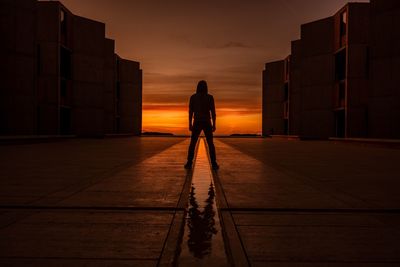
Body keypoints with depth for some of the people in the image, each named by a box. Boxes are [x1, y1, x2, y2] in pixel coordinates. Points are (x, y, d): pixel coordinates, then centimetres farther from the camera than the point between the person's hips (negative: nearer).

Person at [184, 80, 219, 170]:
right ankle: (214, 164, 0)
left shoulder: (193, 97, 1)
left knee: (192, 144, 8)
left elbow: (190, 111, -2)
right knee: (210, 144, 7)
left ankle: (189, 163, 0)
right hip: (207, 123, 0)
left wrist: (190, 124, 3)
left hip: (197, 123, 0)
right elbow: (213, 112, -4)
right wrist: (214, 125, 0)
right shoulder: (210, 97, -1)